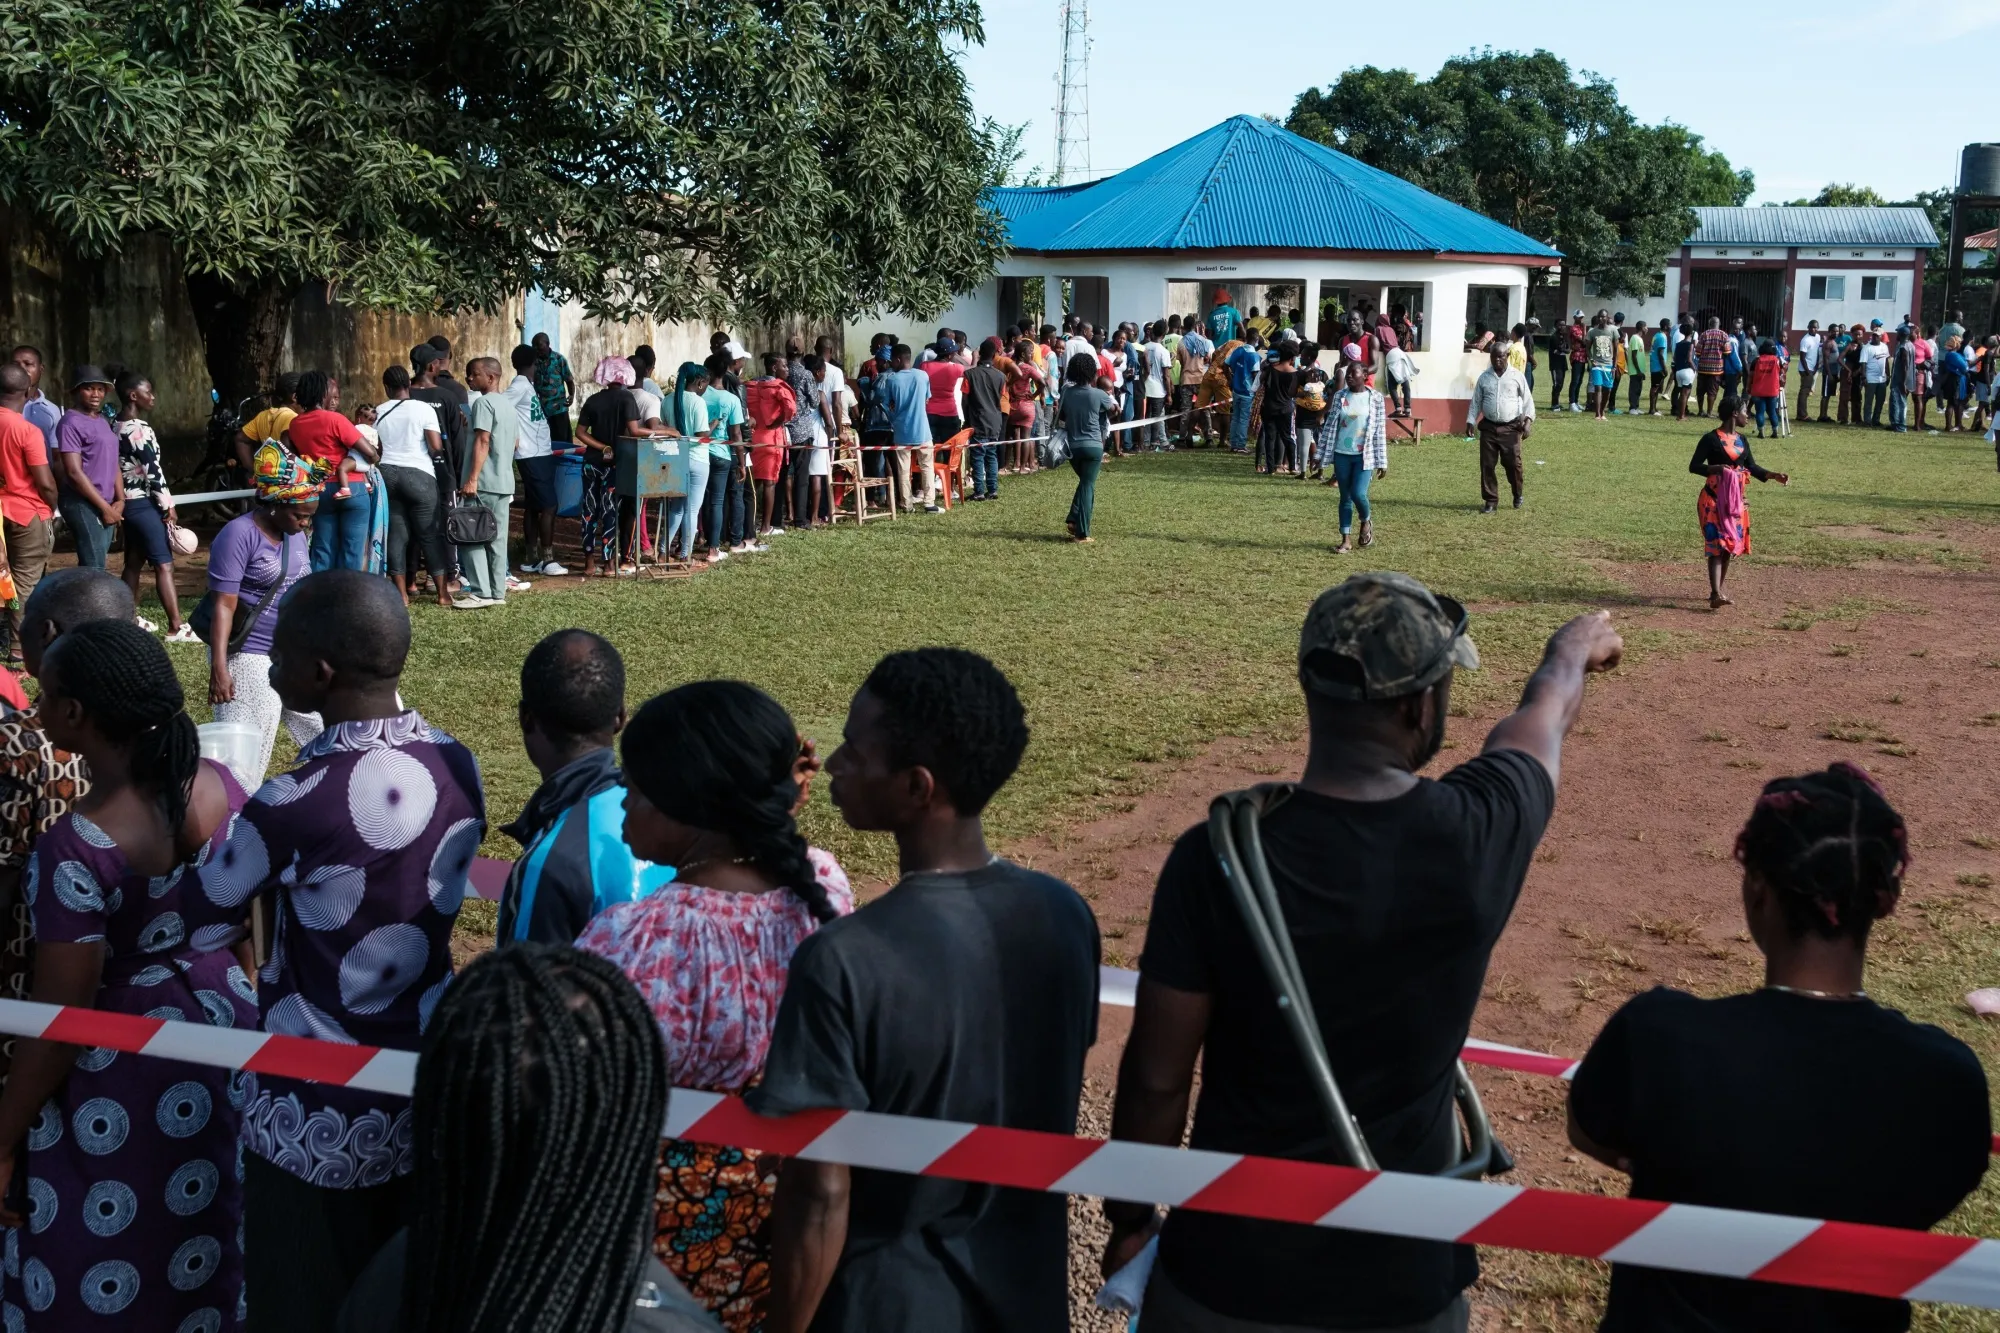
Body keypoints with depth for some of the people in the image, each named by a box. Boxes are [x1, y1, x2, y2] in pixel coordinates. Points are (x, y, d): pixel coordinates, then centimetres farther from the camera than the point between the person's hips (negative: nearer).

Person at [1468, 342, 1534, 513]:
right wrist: (1470, 422, 2)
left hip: (1511, 428, -2)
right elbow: (1476, 401, 10)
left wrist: (1528, 420, -7)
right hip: (1489, 427, 2)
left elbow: (1527, 399, 3)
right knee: (1487, 465, -1)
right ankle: (1490, 501, 9)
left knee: (1513, 464, -2)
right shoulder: (1484, 377, 6)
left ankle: (1518, 495, 24)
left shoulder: (1516, 376, 1)